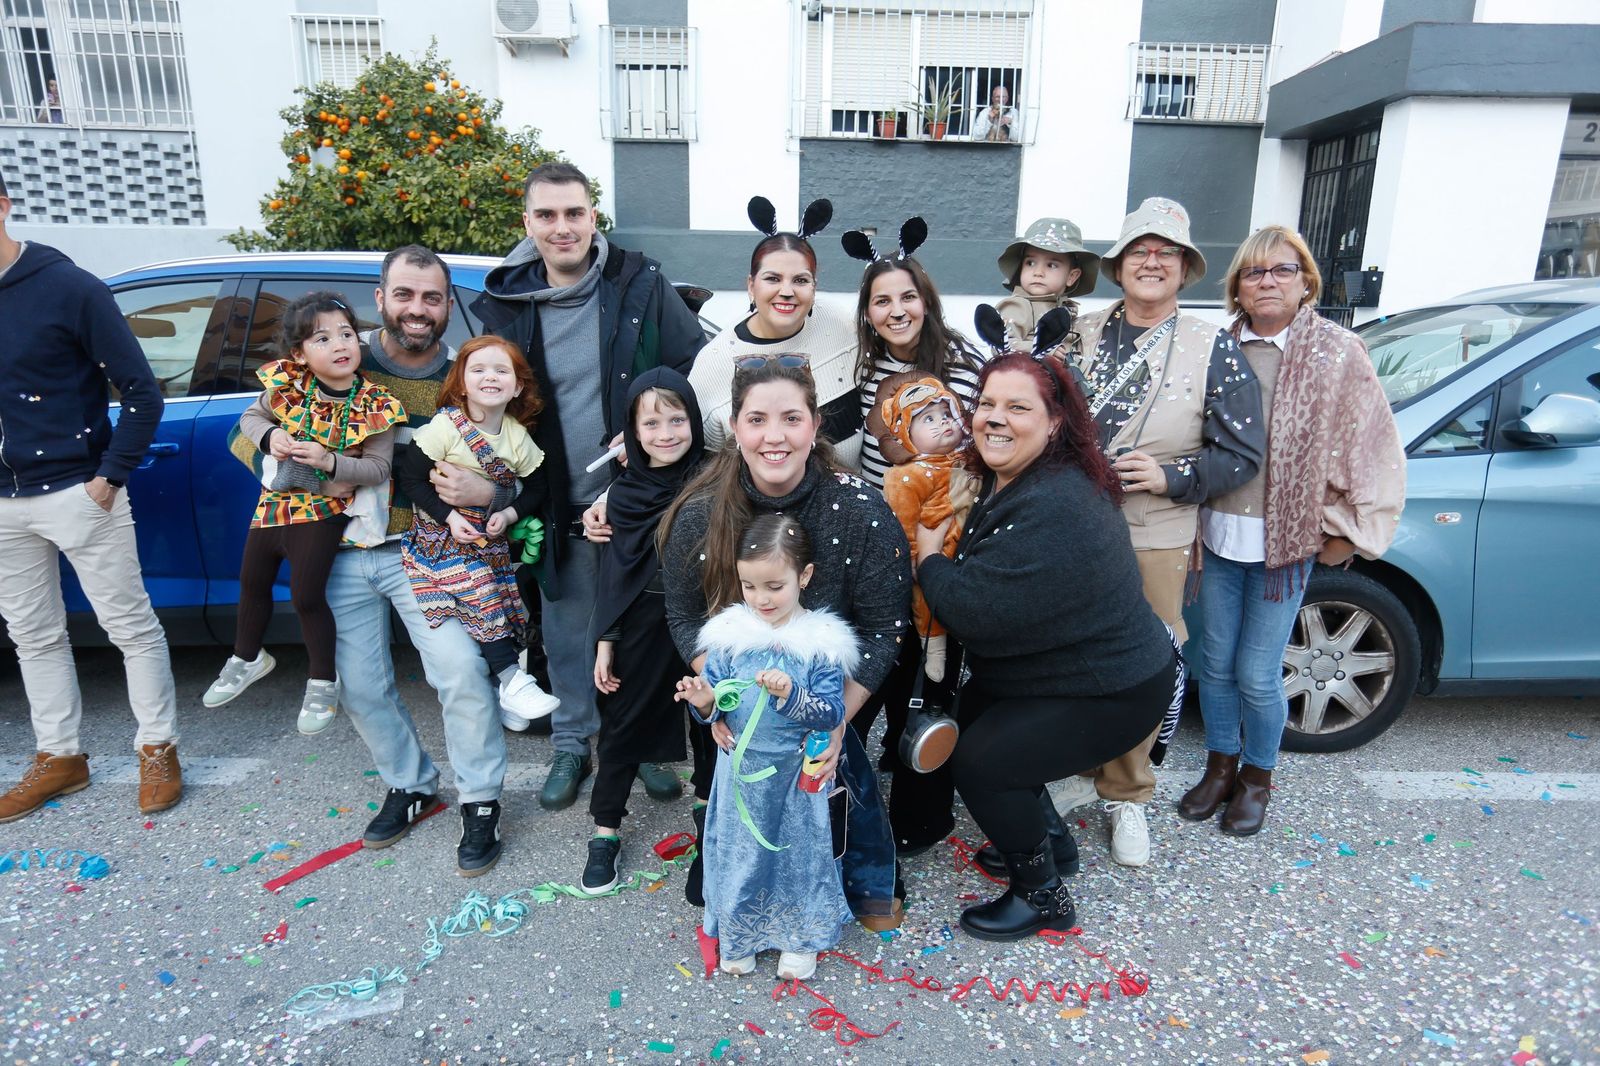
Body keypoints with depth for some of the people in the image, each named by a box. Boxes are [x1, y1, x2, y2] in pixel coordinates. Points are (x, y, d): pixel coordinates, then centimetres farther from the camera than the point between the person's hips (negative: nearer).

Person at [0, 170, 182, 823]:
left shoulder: (69, 287, -10)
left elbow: (142, 394, -9)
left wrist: (109, 477, -13)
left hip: (77, 495, -6)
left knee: (131, 627, 3)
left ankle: (158, 751, 16)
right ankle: (59, 758, 29)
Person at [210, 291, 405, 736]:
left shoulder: (375, 405, -18)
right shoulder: (287, 385, -10)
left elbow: (379, 468, -17)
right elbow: (251, 417, 5)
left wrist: (330, 462, -30)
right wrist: (270, 436, -17)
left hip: (323, 509, -5)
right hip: (274, 499, 5)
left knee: (306, 595, -6)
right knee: (252, 583, 20)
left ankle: (323, 681, 18)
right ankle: (246, 658, 47)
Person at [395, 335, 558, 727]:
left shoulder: (518, 436, -1)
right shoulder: (444, 426, -13)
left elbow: (536, 488, 6)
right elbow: (411, 477, -11)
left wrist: (508, 514, -11)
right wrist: (449, 517, -18)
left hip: (490, 534, 4)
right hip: (441, 534, -4)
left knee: (498, 600, 3)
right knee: (482, 596, -19)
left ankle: (499, 692, 17)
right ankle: (512, 680, -13)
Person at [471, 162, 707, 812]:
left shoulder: (642, 285, -6)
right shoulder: (503, 305, 0)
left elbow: (696, 373, -3)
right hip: (561, 503, 2)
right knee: (567, 629, 14)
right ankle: (571, 744, 35)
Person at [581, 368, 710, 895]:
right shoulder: (624, 493, -3)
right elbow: (612, 572, 0)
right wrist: (604, 643, -1)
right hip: (643, 623, 1)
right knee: (624, 723, 9)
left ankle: (706, 803, 40)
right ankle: (605, 833, 24)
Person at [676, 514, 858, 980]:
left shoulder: (821, 641, -13)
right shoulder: (729, 633, -6)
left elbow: (832, 714, -15)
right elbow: (714, 701, 1)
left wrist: (791, 695, -31)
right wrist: (704, 701, -21)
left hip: (795, 773, -2)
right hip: (740, 770, 2)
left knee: (799, 849, 15)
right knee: (737, 850, 17)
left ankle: (801, 938, 40)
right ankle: (738, 934, 41)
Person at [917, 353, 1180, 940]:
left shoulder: (1053, 507, -33)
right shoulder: (1008, 479, -1)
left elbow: (972, 611, -33)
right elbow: (982, 580, 10)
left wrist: (928, 555, -16)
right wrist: (939, 554, -9)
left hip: (1116, 692, -10)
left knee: (979, 759, -12)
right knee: (966, 718, 15)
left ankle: (1042, 896, 10)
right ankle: (1040, 839, 34)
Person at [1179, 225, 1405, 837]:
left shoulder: (1338, 355, -3)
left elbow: (1375, 450, -2)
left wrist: (1346, 531, -3)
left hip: (1287, 541, -3)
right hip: (1218, 535, 3)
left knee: (1257, 676, 1)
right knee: (1215, 664, 12)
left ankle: (1257, 776, 27)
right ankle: (1221, 766, 33)